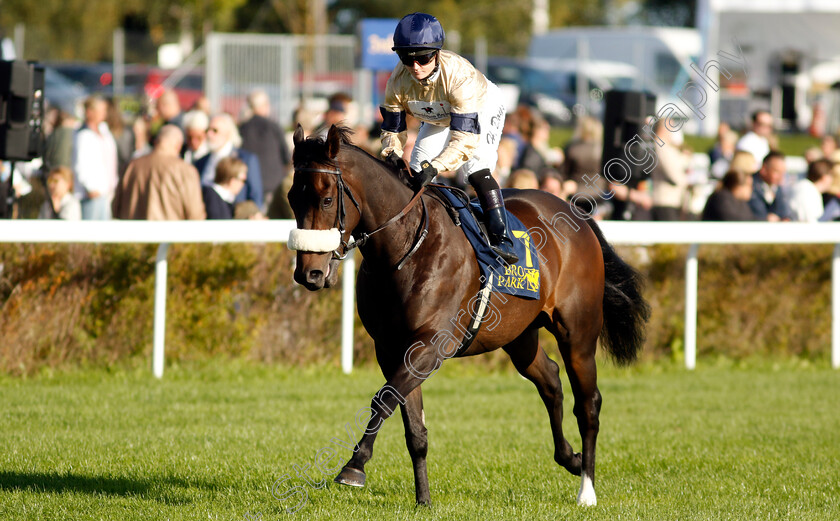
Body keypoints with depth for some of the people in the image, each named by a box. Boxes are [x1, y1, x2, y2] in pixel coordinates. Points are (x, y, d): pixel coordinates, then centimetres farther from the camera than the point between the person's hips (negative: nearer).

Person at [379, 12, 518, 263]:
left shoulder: (459, 75, -43)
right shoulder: (398, 81, -28)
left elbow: (465, 135, -46)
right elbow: (392, 127, -12)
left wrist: (435, 167, -56)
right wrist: (392, 155, -32)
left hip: (482, 111, -5)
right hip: (437, 119, 5)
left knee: (476, 169, -26)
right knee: (415, 174, -2)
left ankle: (502, 240, -26)